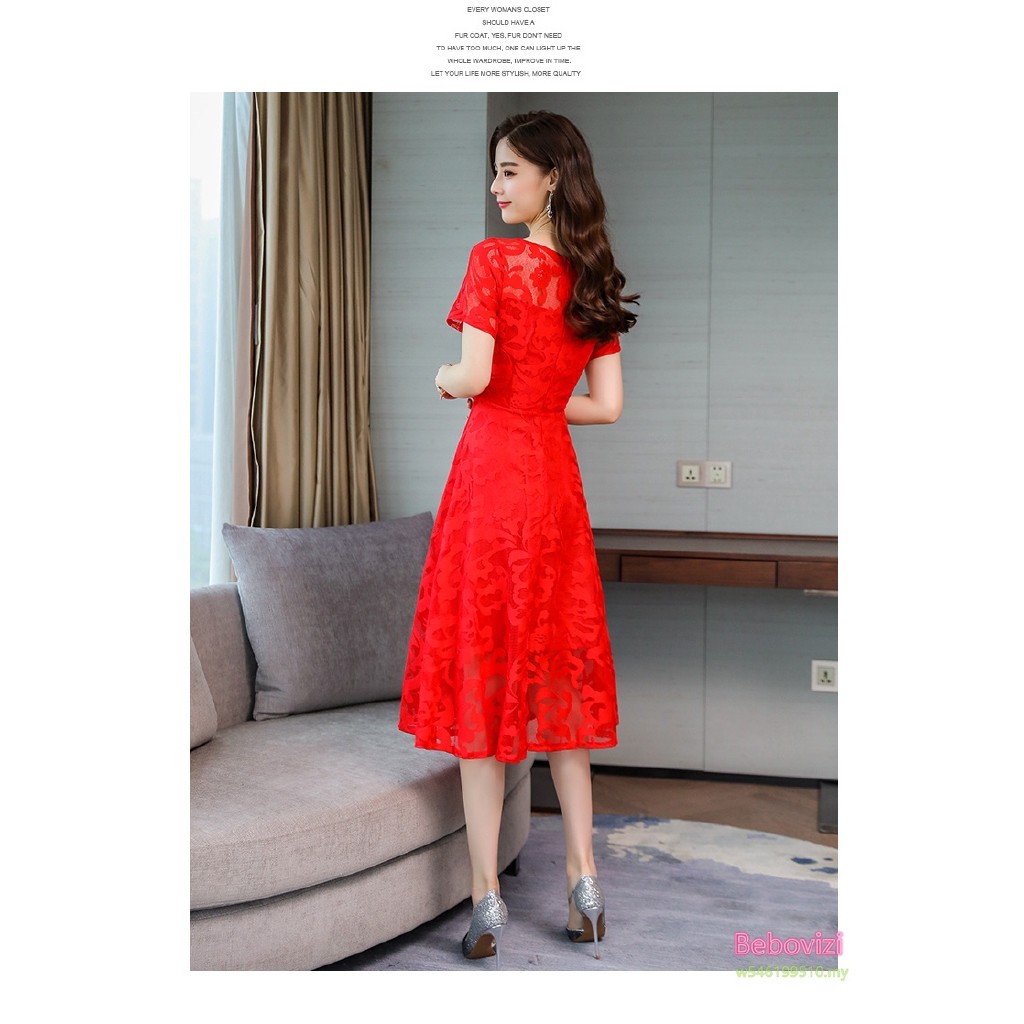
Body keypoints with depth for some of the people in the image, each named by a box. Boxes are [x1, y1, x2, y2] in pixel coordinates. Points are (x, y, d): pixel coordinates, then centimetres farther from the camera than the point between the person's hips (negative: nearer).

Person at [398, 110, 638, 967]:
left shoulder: (493, 261, -9)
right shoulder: (592, 278, 8)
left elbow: (473, 378, -16)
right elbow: (608, 405, 7)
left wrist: (442, 380, 5)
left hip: (491, 475, -6)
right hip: (555, 479, 6)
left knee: (480, 671, 1)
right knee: (558, 668, 13)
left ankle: (487, 898, 5)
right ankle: (583, 879, 16)